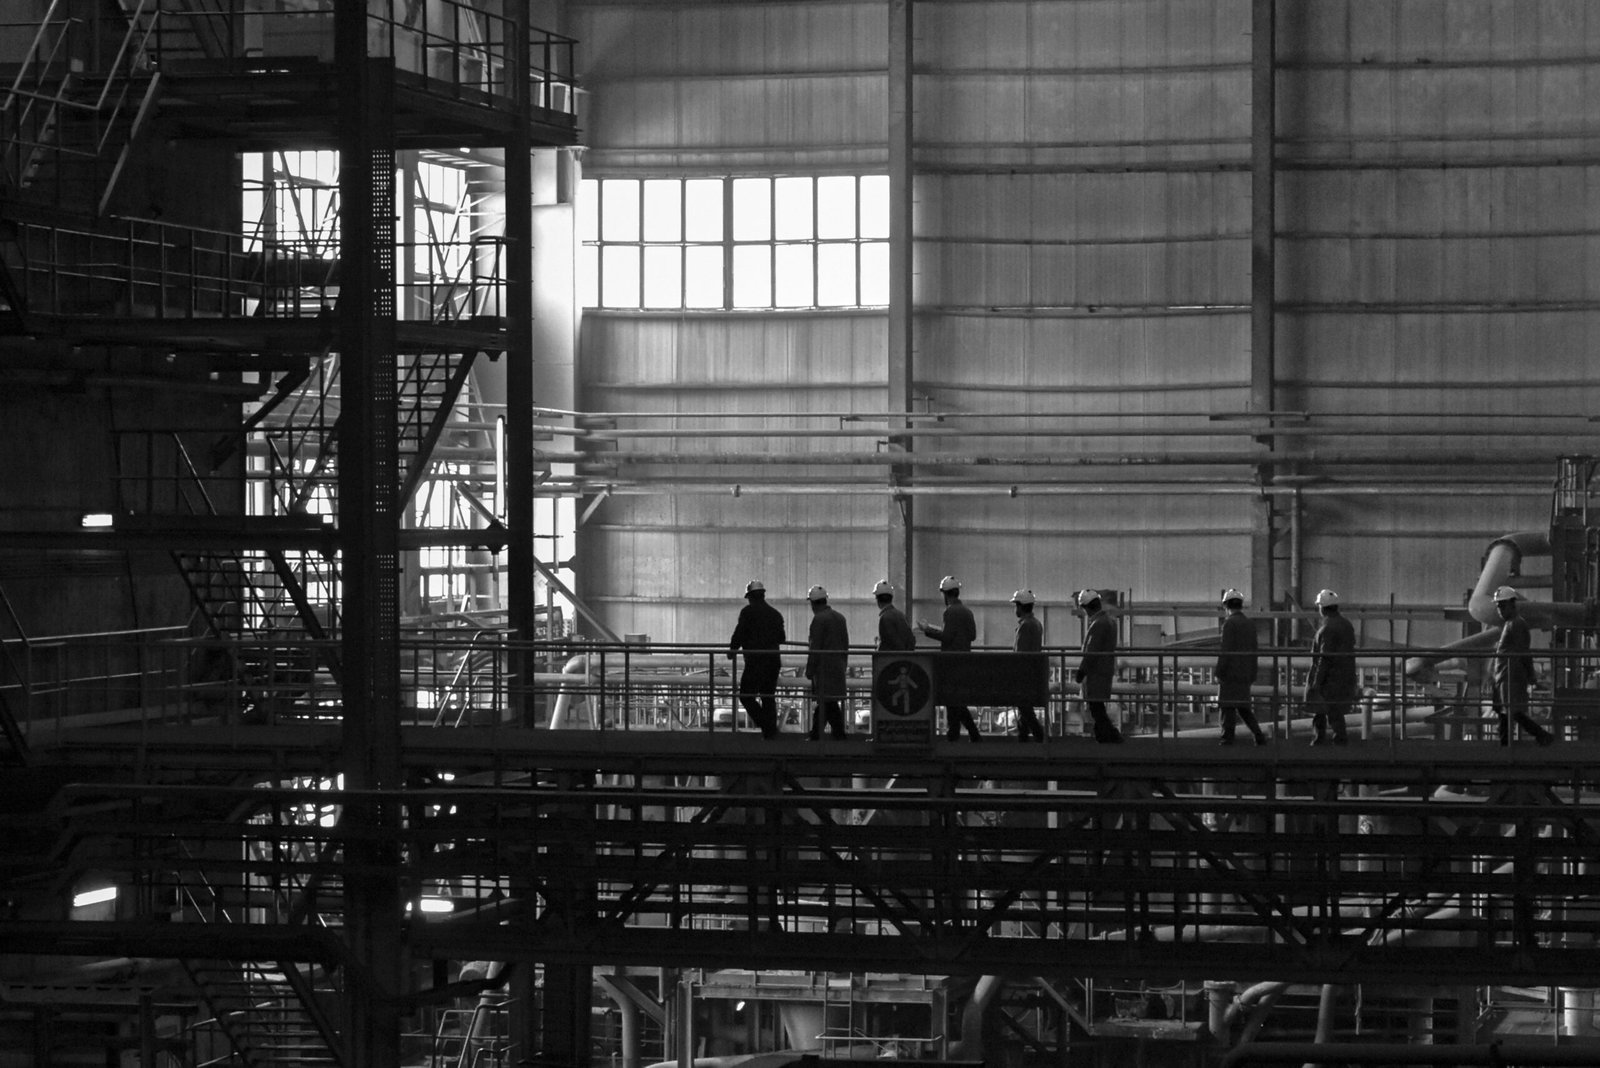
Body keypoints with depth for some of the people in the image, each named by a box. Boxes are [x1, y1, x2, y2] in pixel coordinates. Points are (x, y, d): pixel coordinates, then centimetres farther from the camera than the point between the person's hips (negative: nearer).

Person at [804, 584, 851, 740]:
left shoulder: (819, 619, -12)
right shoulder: (840, 618, 12)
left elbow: (815, 647, -15)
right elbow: (846, 645, 15)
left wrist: (809, 670, -11)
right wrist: (843, 665, 21)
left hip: (824, 667, -8)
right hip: (838, 667, 8)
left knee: (828, 702, -5)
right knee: (825, 702, 12)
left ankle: (840, 733, -7)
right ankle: (815, 734, 15)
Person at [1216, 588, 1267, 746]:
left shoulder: (1229, 623, -11)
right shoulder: (1250, 624, 11)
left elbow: (1225, 650, -16)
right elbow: (1253, 651, 15)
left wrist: (1219, 674, -13)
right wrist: (1252, 676, 20)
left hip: (1231, 673, -7)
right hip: (1245, 674, 7)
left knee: (1228, 708, -3)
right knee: (1243, 707, 12)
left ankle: (1227, 740, -4)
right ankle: (1259, 736, 4)